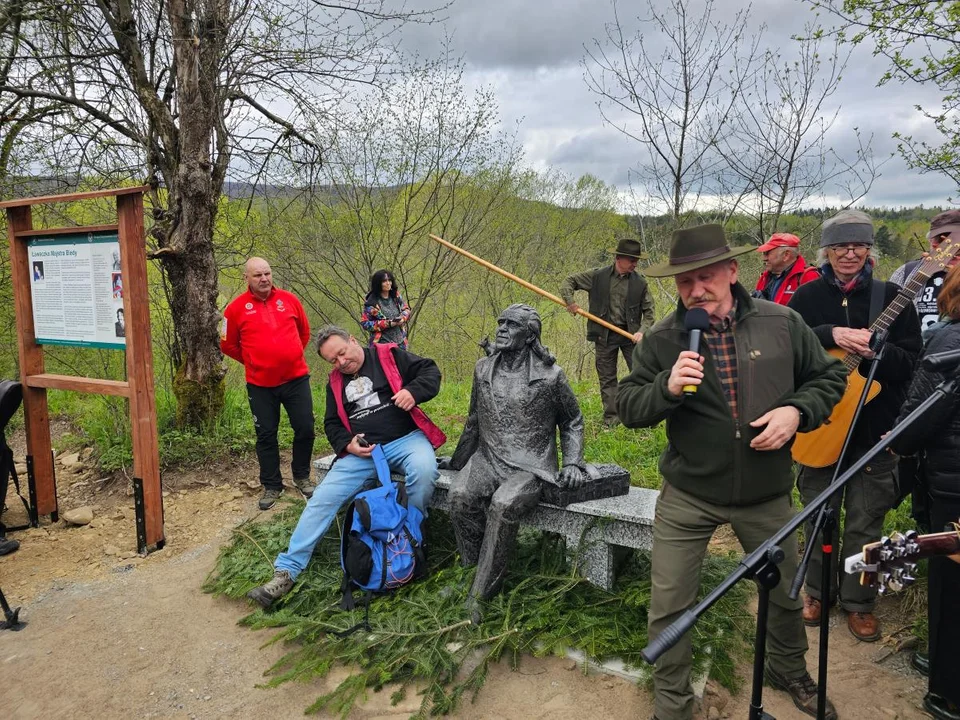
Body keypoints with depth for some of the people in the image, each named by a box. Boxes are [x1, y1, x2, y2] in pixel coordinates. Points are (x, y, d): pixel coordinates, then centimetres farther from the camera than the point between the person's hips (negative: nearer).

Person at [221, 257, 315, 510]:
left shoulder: (289, 299, 1)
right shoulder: (237, 308, -5)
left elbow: (304, 331, 16)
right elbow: (228, 345, 5)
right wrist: (253, 362, 9)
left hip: (296, 378, 1)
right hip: (260, 384, -1)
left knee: (305, 429, 4)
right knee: (266, 435, 8)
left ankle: (302, 477, 26)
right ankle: (271, 486, 23)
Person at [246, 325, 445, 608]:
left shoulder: (389, 356, 2)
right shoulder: (336, 382, 15)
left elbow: (430, 370, 1)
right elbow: (333, 424, 19)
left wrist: (413, 391, -19)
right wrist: (347, 445, -2)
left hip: (405, 439, -3)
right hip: (362, 451, 4)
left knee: (424, 471, -36)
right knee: (323, 498, -10)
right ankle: (287, 570, -3)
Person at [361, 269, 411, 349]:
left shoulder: (396, 296, 3)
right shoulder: (371, 302, -10)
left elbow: (406, 309, 16)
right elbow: (365, 323, -10)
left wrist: (402, 318, -8)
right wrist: (388, 324, -17)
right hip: (383, 343, -5)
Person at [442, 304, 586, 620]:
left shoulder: (549, 375, -2)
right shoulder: (483, 369, 10)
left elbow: (572, 421, 11)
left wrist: (572, 463, 0)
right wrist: (457, 460, 25)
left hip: (530, 466, -4)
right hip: (489, 459, 4)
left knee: (503, 505, -33)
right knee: (460, 496, -27)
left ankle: (481, 593, -21)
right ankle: (474, 570, -11)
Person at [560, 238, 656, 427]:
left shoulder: (639, 282, -1)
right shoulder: (598, 276, -2)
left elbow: (649, 311, 2)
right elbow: (570, 281, 9)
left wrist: (642, 331, -13)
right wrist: (569, 301, -7)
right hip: (604, 335, 0)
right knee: (607, 378, 6)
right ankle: (611, 418, 16)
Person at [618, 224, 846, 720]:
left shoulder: (782, 323, -6)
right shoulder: (662, 339, -9)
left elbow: (828, 377, 5)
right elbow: (628, 408, -8)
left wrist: (797, 412, -14)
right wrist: (667, 387, -27)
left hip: (766, 494, 2)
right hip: (687, 495, -1)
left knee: (785, 593, 22)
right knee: (668, 607, 4)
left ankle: (790, 672, 53)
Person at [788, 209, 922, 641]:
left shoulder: (890, 296, -2)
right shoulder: (808, 296, 1)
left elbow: (913, 362, -6)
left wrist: (877, 351, -25)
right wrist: (831, 335, -25)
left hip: (875, 429, 0)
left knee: (865, 522, 10)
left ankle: (858, 602, 29)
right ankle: (818, 590, 34)